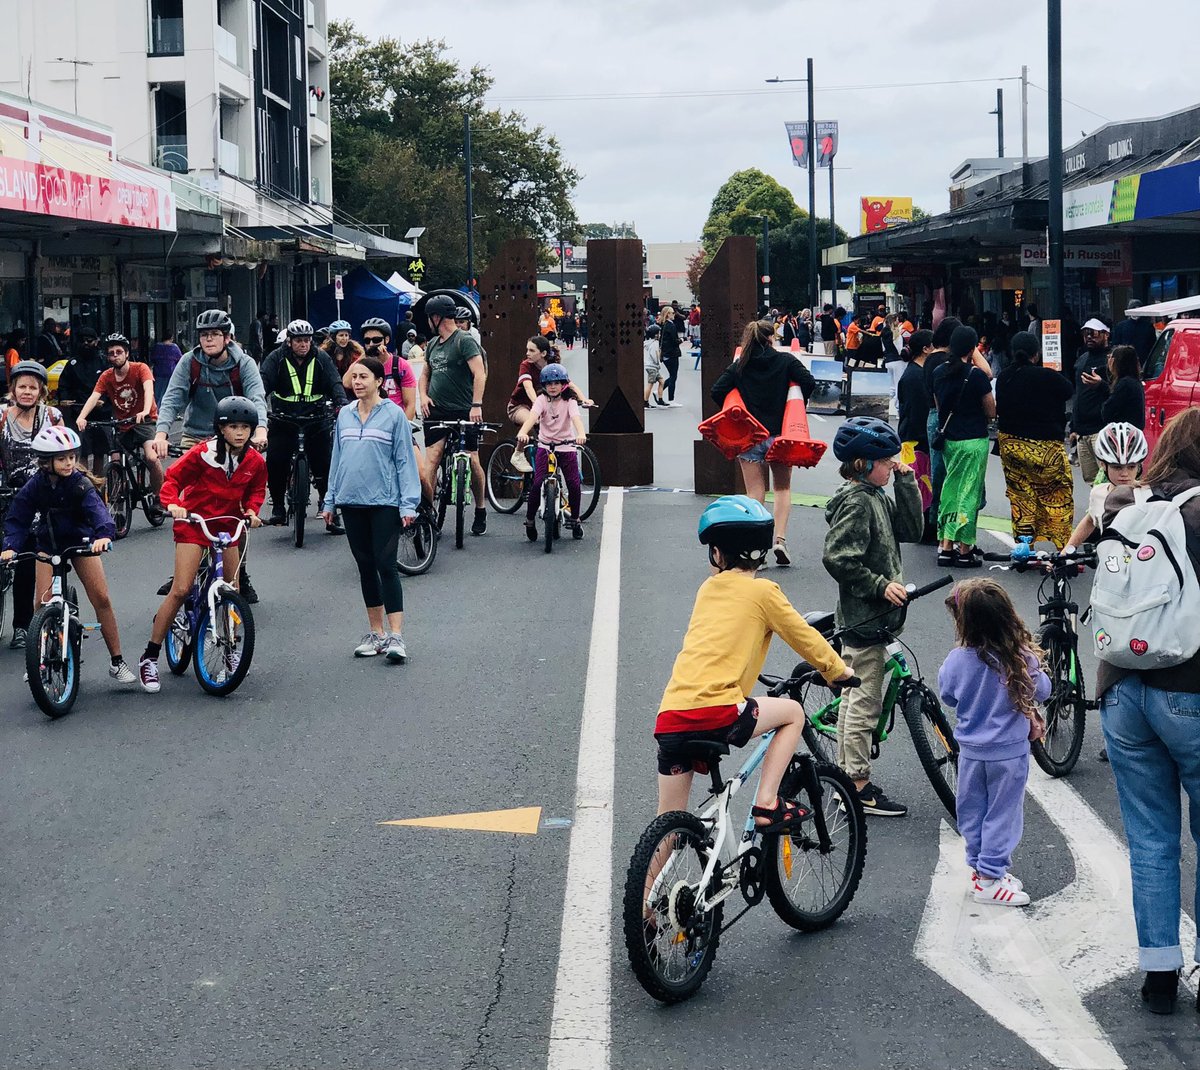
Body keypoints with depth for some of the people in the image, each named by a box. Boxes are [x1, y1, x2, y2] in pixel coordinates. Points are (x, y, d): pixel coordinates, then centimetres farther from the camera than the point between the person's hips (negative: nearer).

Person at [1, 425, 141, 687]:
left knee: (101, 598, -8)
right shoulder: (35, 486, -15)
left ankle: (116, 662, 1)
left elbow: (97, 509, -34)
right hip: (47, 544, 1)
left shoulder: (80, 483, -20)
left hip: (80, 542, -1)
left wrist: (104, 534, -53)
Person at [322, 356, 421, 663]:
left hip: (384, 502, -5)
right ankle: (377, 633, 19)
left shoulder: (393, 414, -4)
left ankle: (396, 636, -9)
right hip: (352, 501, 5)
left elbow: (405, 460, -5)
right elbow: (337, 457, 15)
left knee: (386, 566, -8)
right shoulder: (345, 414, 9)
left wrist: (408, 503, -10)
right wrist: (330, 500, 14)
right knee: (365, 566, 10)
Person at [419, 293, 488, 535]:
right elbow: (425, 374, 27)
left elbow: (480, 374, -17)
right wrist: (423, 396, 7)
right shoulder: (433, 344, 16)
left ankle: (481, 511, 17)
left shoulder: (465, 341, -7)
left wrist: (476, 405, -27)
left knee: (472, 461, 0)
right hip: (436, 412, 6)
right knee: (431, 458, -11)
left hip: (463, 412, -6)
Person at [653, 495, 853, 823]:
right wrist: (840, 671, 33)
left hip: (669, 719, 5)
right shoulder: (763, 591, 6)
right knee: (793, 712, 19)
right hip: (715, 712, -5)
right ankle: (766, 805, 10)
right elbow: (804, 637, 15)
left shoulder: (707, 589, 22)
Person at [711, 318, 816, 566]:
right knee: (782, 488, 13)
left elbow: (717, 391, -8)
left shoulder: (739, 366, 0)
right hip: (779, 433, 0)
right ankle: (780, 538, -3)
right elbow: (809, 382, -13)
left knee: (755, 494, 4)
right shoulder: (786, 361, -3)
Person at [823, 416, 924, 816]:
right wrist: (881, 585, -21)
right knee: (865, 702, -5)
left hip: (867, 617, 10)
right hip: (865, 618, -10)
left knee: (853, 696, 16)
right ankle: (859, 787, 1)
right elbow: (838, 558, -24)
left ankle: (845, 775, 26)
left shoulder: (876, 497, 11)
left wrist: (906, 482, 1)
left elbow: (911, 529, 7)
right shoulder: (855, 502, -18)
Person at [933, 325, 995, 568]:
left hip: (948, 439, 6)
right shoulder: (976, 375, -14)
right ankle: (965, 550, 5)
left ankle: (946, 547, 12)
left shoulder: (940, 373, 4)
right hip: (974, 441, -6)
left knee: (950, 491, 13)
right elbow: (991, 412, -7)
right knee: (969, 493, 1)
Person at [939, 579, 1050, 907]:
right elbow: (1043, 691, -2)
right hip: (1010, 751, -2)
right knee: (1002, 813, 8)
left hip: (971, 750, 2)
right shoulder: (1023, 658, -18)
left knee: (972, 812, 18)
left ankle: (978, 869, 28)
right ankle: (990, 878, 11)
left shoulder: (957, 660, -16)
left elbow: (948, 696, 1)